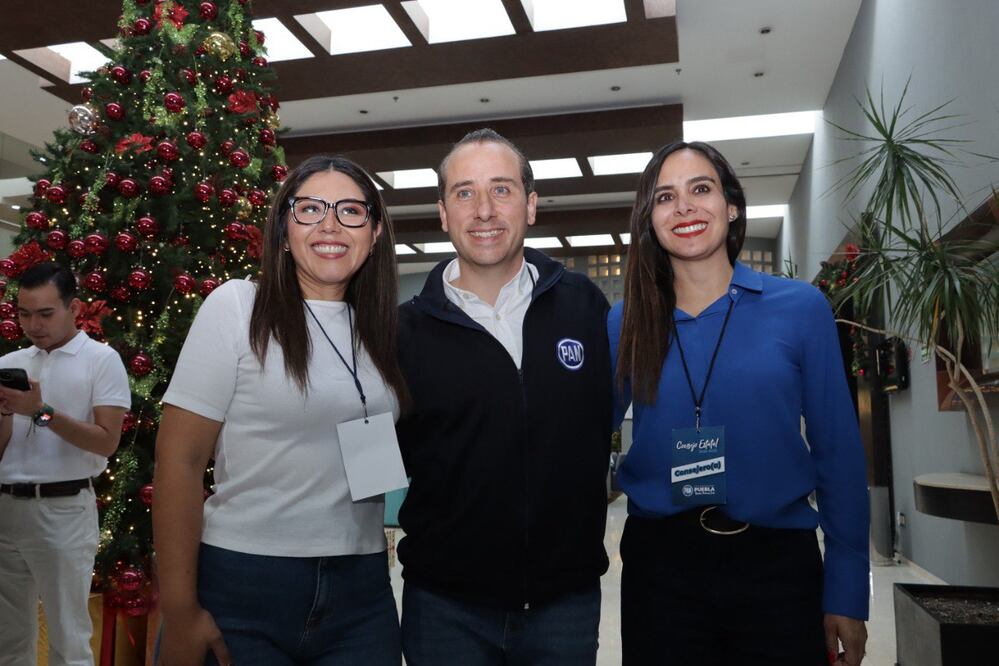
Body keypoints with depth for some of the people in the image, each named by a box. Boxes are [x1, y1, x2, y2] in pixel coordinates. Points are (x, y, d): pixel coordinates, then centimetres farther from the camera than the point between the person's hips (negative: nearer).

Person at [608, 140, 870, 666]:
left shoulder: (801, 308, -3)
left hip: (777, 564, 0)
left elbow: (838, 454, -1)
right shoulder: (624, 323, 0)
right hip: (659, 565, 1)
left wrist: (847, 593, -1)